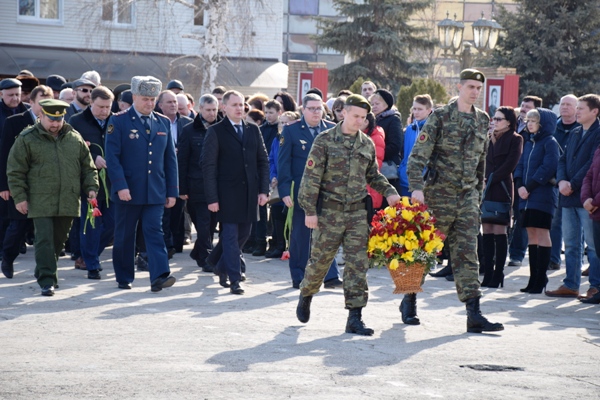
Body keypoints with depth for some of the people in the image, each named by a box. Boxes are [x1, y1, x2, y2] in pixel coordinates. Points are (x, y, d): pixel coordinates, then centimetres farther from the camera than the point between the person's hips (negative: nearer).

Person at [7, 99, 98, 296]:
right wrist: (19, 197, -5)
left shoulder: (74, 138, 10)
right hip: (41, 203, -4)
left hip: (68, 203, 4)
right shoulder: (26, 139, -1)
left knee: (59, 240, 11)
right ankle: (47, 280, -10)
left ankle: (44, 272, 27)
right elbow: (15, 171, 0)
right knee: (45, 240, -10)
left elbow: (87, 167, 17)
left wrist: (91, 187, 6)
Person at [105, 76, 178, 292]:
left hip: (155, 192, 3)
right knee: (124, 236, 7)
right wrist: (120, 185, -19)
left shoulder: (163, 123, 9)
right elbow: (112, 157, -10)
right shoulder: (119, 121, -4)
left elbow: (170, 159, 12)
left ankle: (159, 276, -17)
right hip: (127, 191, -2)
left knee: (155, 232, -8)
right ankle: (124, 277, 18)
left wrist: (172, 191, 7)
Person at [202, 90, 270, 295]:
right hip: (227, 194, -5)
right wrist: (212, 198, -12)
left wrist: (264, 190, 3)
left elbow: (263, 161, 13)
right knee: (231, 236, -4)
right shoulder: (215, 132, -3)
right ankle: (234, 280, -1)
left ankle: (222, 267, 32)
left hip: (249, 193, 5)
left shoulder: (253, 130, 11)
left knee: (244, 234, 11)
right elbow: (209, 167, -6)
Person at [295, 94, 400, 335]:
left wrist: (389, 191, 3)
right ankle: (306, 296, 35)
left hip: (357, 213, 3)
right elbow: (312, 177, -6)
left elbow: (373, 175, 22)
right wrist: (310, 210, -11)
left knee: (358, 264, -4)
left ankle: (354, 317, -3)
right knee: (320, 260, 6)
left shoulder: (367, 144, 9)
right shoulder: (325, 141, -4)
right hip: (329, 212, -3)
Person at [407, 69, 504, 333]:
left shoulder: (482, 120, 11)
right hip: (439, 194, -4)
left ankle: (474, 315, -6)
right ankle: (409, 301, 22)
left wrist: (478, 191, 18)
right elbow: (418, 155, -12)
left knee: (467, 255, -1)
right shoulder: (440, 117, -6)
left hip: (468, 197, 4)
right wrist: (417, 187, -22)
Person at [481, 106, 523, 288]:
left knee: (499, 231, -6)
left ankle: (498, 275, -3)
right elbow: (483, 162, 16)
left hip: (502, 190, -6)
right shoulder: (489, 138, 17)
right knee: (487, 232, 4)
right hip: (486, 190, 6)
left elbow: (509, 165, -9)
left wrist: (490, 180, -11)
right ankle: (488, 274, 6)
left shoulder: (515, 139, -1)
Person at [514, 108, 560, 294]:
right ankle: (533, 278, 11)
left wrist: (529, 187, -17)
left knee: (542, 234, -6)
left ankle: (540, 280, -5)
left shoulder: (550, 142, -6)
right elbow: (520, 166, 14)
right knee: (532, 235, 8)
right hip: (526, 196, 8)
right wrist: (519, 185, -4)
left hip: (543, 194, -8)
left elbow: (548, 168, -16)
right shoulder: (528, 143, 16)